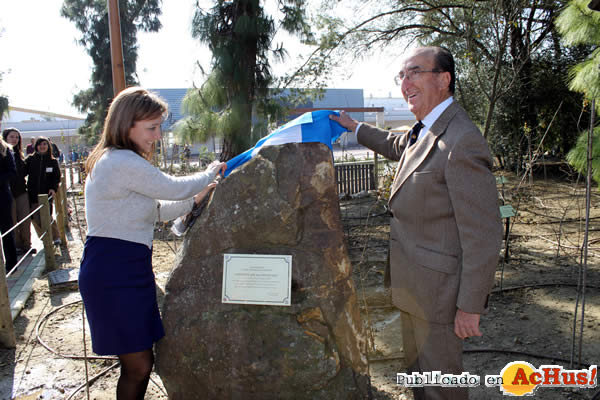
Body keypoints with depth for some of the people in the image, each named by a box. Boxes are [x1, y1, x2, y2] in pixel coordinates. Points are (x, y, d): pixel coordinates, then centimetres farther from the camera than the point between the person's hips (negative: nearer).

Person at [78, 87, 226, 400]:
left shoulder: (119, 162, 15)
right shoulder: (123, 162, -19)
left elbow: (154, 211, 17)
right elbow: (174, 188, -14)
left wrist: (195, 199, 9)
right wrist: (210, 173, 4)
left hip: (128, 271, 10)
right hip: (115, 276, -10)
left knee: (139, 362, 16)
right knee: (139, 365, 0)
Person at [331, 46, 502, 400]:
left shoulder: (461, 141, -24)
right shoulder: (424, 132, 7)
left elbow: (483, 234, -24)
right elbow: (397, 147, 33)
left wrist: (470, 306, -21)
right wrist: (354, 127, 35)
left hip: (438, 290, -9)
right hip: (414, 288, 10)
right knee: (418, 372, 26)